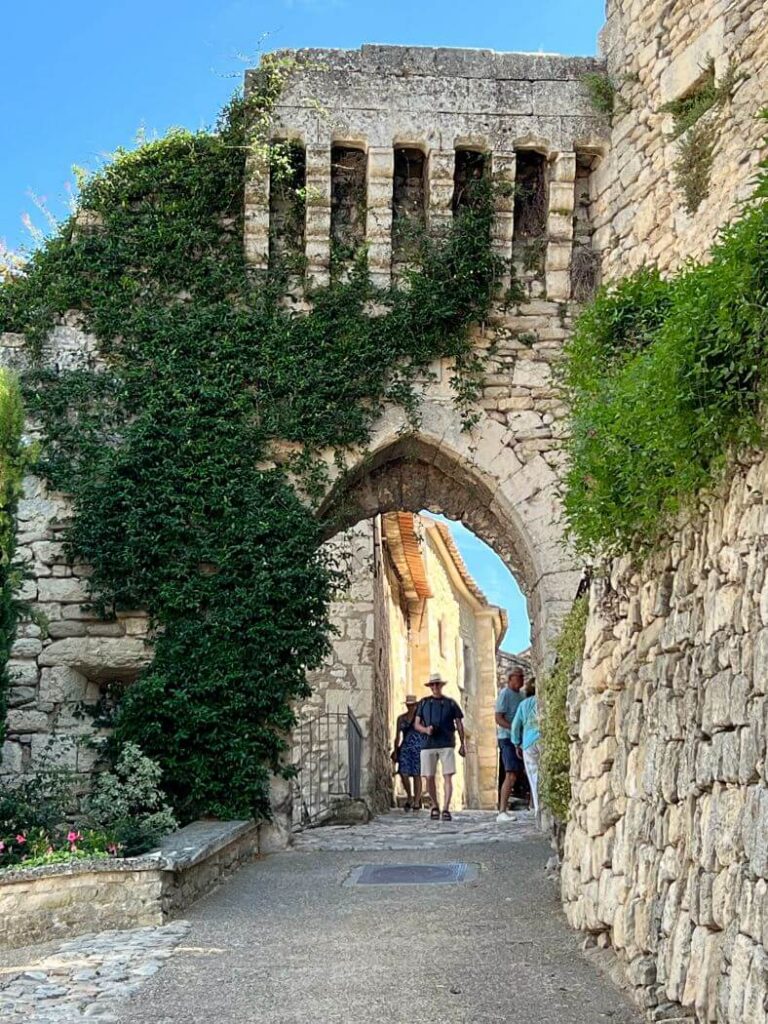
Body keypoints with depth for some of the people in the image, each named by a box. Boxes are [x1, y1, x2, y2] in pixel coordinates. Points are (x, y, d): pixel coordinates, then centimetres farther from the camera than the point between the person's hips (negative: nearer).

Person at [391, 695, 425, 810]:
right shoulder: (401, 718, 13)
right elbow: (397, 736, 13)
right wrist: (395, 752, 8)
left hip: (418, 747, -3)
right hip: (405, 747, 3)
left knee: (416, 775, -3)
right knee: (403, 773, -8)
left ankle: (417, 801, 3)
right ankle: (409, 797, 13)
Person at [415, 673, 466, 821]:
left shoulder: (450, 703, 8)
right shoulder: (424, 703, 11)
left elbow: (459, 724, 10)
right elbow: (417, 724, 11)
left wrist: (462, 745, 5)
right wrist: (425, 730, -11)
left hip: (447, 745, -1)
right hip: (428, 745, 1)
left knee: (448, 776, -10)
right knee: (429, 777, 1)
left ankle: (446, 809, -12)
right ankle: (434, 806, 21)